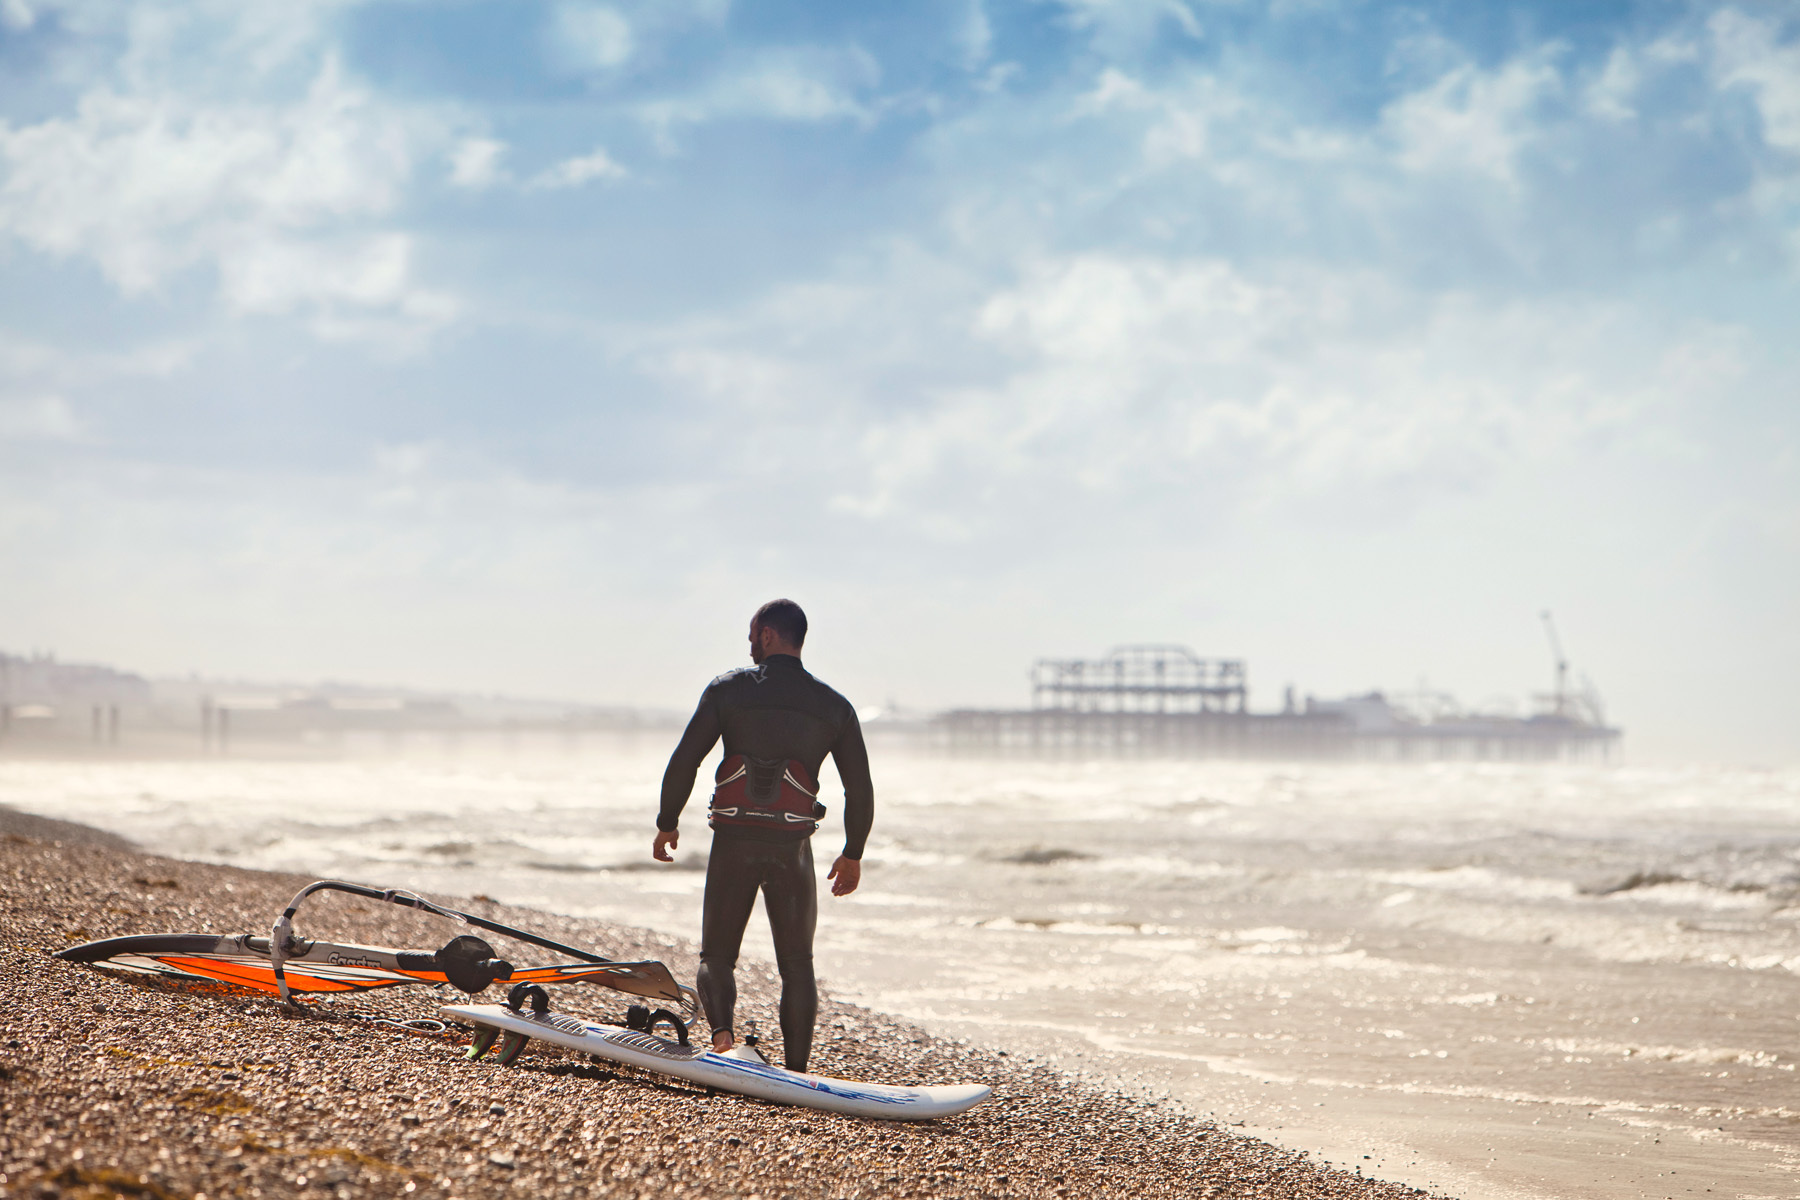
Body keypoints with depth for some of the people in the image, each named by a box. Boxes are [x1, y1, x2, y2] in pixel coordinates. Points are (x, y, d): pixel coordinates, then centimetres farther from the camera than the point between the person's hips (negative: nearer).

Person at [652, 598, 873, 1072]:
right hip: (792, 845, 1)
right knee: (797, 964, 12)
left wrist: (667, 823, 12)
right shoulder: (834, 706, 6)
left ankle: (722, 1031, -19)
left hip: (733, 841, -1)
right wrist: (853, 853, 18)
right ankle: (796, 1072, 6)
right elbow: (860, 787, 6)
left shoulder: (728, 688, 0)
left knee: (716, 956, 10)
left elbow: (683, 761, -2)